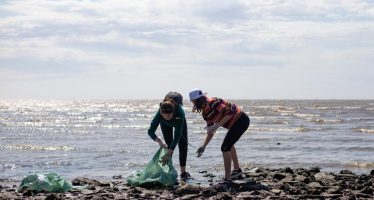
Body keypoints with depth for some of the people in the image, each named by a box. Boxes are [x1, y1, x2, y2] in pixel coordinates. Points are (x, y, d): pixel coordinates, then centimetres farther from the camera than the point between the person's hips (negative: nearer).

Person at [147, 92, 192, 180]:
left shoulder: (180, 112, -46)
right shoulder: (159, 114, -42)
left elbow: (177, 134, -45)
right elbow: (150, 131, -32)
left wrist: (169, 153, -49)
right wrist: (159, 141, -49)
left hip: (179, 121, 0)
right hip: (165, 124, 0)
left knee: (183, 144, -6)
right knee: (169, 145, -10)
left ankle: (183, 172, -1)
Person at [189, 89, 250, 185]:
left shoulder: (212, 103, -21)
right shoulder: (205, 113, 8)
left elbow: (229, 113, -28)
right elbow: (210, 132, 12)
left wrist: (217, 125, -29)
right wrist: (203, 146, 5)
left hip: (241, 120, -10)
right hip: (238, 122, 10)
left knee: (225, 148, -13)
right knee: (229, 144, 31)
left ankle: (227, 179, -12)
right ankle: (237, 170, 47)